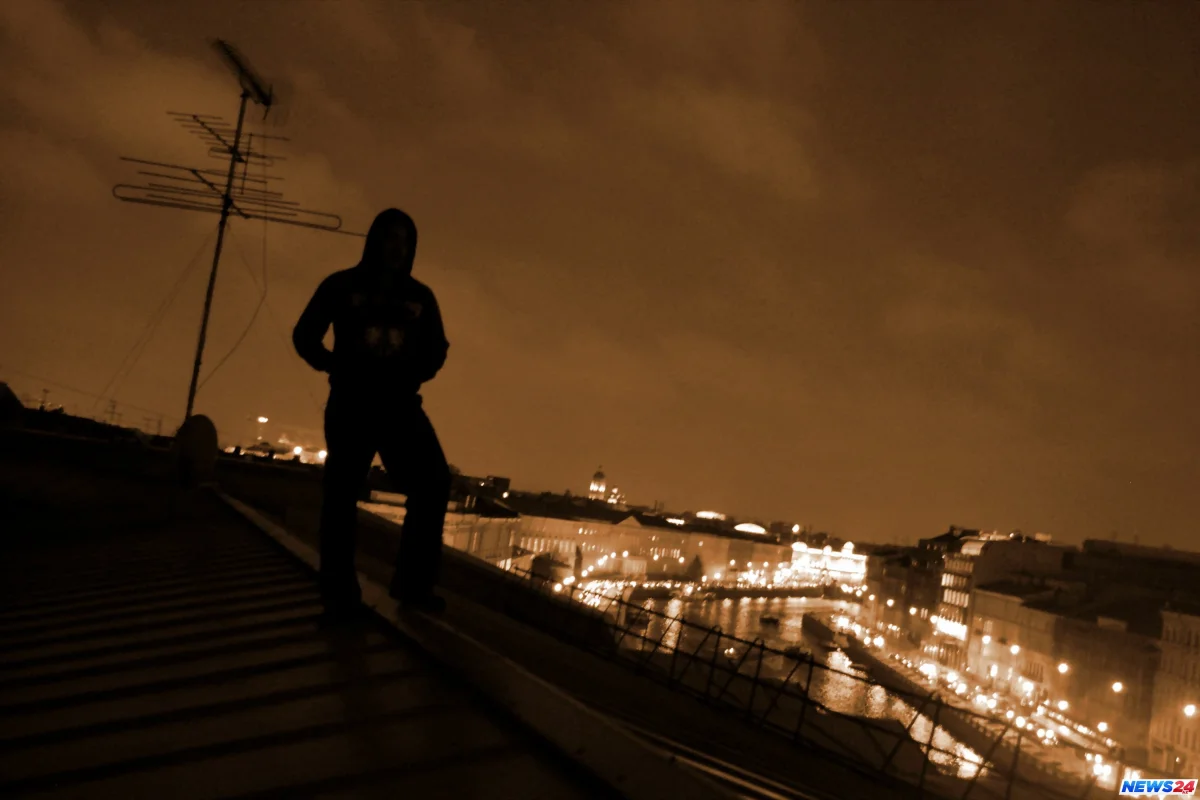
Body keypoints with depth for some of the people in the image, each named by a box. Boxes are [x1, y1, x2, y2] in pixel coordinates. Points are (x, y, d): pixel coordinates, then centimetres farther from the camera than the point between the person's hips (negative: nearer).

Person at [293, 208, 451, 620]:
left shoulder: (420, 296, 13)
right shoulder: (342, 286, 5)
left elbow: (436, 349, 18)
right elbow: (305, 335, 7)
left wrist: (412, 376, 1)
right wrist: (339, 369, -4)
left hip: (400, 405, 3)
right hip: (351, 404, -2)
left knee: (433, 482, -11)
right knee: (342, 492, -4)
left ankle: (413, 584, -1)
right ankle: (339, 594, 4)